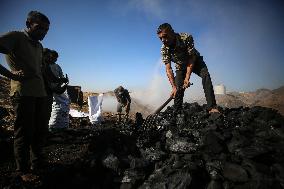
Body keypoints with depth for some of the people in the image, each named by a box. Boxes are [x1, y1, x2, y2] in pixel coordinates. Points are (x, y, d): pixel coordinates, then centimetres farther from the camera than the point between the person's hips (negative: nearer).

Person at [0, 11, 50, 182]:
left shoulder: (39, 47, 21)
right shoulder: (16, 37, -1)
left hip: (40, 92, 8)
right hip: (23, 92, -7)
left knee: (41, 130, 12)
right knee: (24, 132, -2)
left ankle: (38, 162, 26)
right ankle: (24, 170, 11)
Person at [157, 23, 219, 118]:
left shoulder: (186, 38, -32)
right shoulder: (164, 49, -25)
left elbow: (192, 58, -27)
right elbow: (168, 69, -24)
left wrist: (187, 77, -33)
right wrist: (174, 86, -34)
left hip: (195, 61, -2)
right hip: (181, 66, 2)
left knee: (205, 75, -27)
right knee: (178, 88, -11)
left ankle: (212, 107, -28)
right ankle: (177, 113, 0)